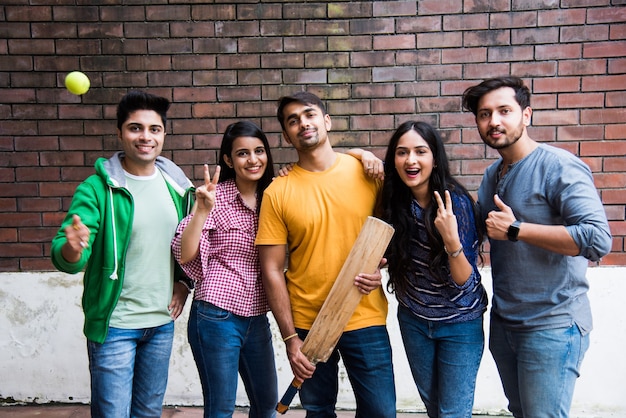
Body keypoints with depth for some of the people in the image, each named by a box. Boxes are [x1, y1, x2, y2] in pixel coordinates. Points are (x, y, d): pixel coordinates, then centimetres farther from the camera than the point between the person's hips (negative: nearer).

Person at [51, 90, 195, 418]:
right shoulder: (98, 187, -13)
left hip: (163, 323, 5)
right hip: (114, 324, -4)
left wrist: (184, 281, 1)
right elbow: (64, 256, -19)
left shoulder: (177, 185, 1)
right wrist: (72, 249, -41)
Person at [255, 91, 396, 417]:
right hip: (307, 325, 0)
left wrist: (380, 268, -10)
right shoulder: (278, 192, -6)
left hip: (365, 320, 1)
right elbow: (272, 270, -5)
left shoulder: (366, 171, -2)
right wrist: (290, 337, -8)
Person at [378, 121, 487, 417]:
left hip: (460, 322, -4)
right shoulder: (394, 201, -13)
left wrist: (451, 239, -38)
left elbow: (465, 281, -20)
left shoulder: (457, 203, -22)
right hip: (413, 319, 4)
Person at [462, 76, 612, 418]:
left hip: (552, 326, -8)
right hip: (503, 322, 8)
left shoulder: (560, 166, -16)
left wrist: (515, 230, -24)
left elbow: (597, 239, -27)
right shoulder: (492, 175, 9)